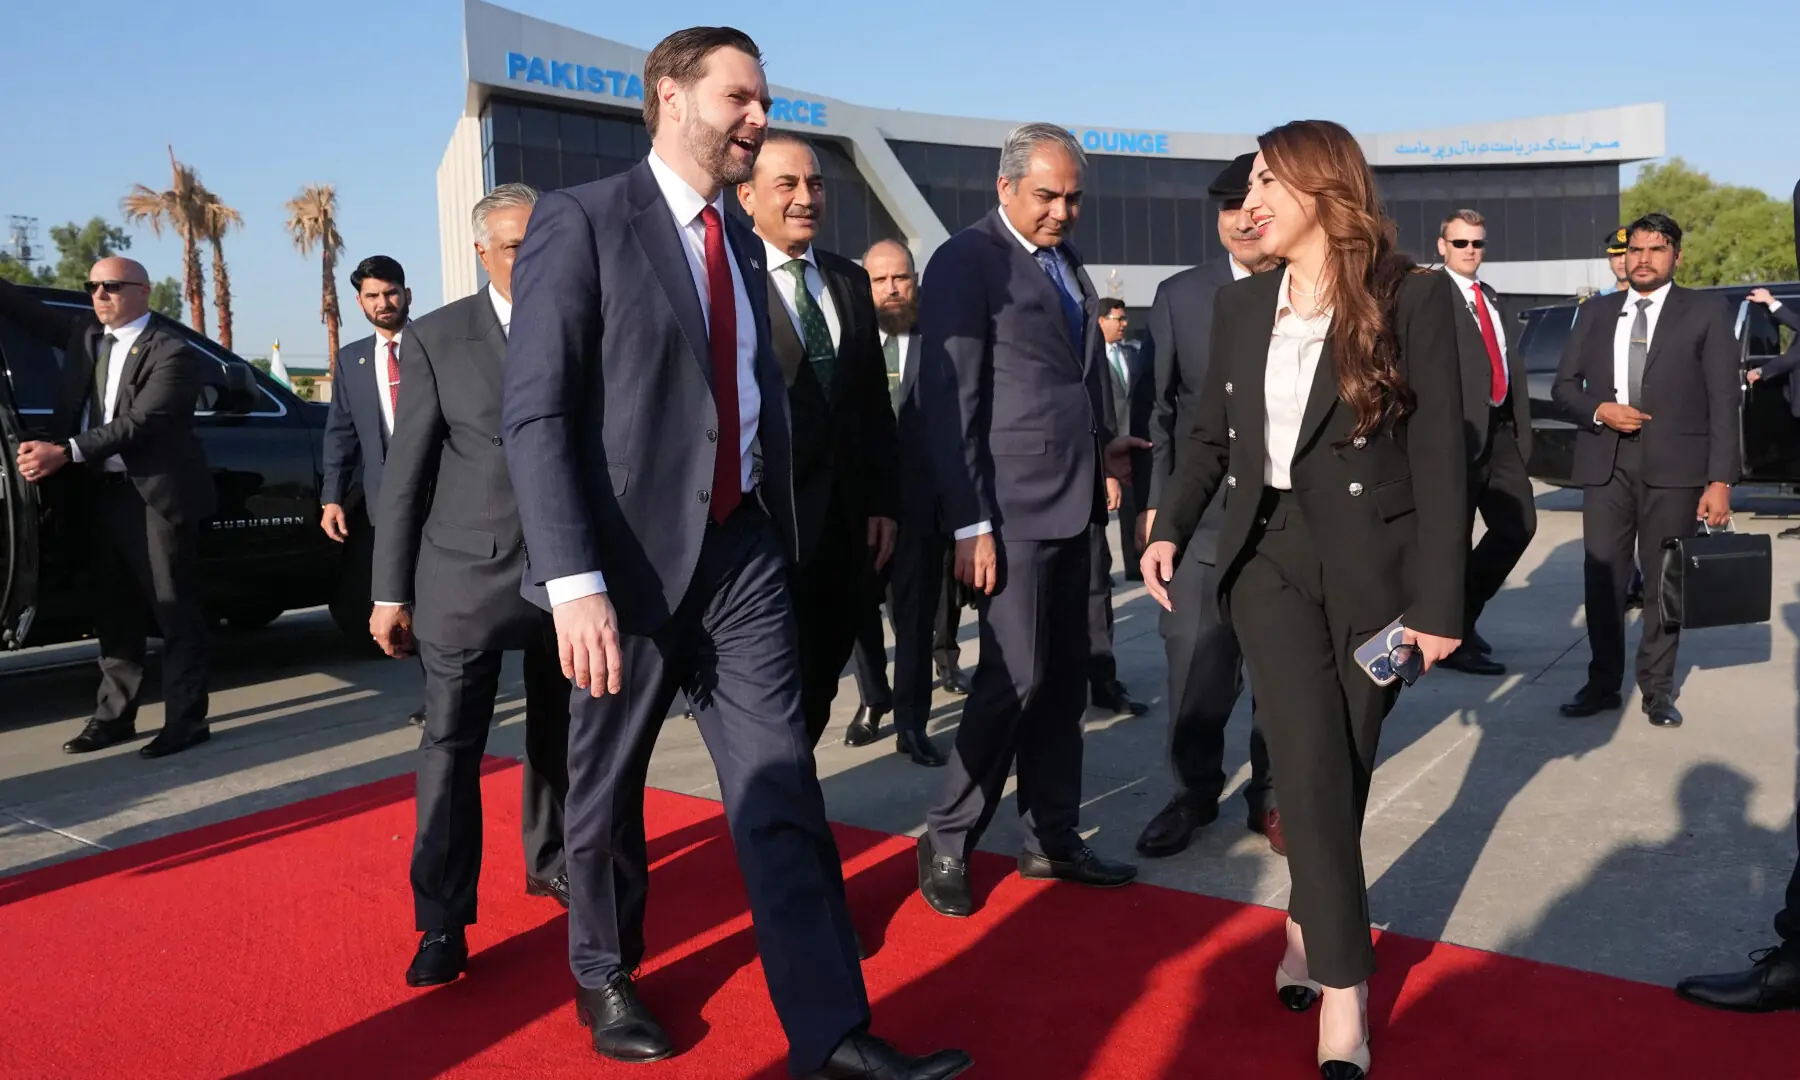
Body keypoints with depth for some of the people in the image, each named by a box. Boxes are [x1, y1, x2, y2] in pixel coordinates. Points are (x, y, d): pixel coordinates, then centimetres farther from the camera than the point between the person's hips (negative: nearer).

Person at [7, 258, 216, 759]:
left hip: (154, 496, -7)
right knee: (115, 613, 15)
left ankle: (186, 720, 6)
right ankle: (113, 715, 24)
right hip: (99, 494, 8)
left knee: (175, 613, 0)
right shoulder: (84, 334, 13)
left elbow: (140, 422, -20)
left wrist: (64, 452, -27)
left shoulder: (173, 351, -12)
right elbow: (29, 312, 16)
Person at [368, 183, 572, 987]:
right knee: (451, 743, -3)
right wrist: (390, 591, -3)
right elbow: (406, 471, -1)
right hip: (468, 572, -2)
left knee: (559, 735, 15)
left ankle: (551, 861, 35)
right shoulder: (436, 339, 0)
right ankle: (442, 923, 5)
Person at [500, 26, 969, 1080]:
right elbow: (535, 415, -15)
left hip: (743, 555, 5)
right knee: (609, 784, 13)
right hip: (632, 559, -5)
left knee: (782, 789, 0)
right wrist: (575, 582, -23)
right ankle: (605, 976, 36)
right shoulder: (580, 222, -8)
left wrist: (781, 540, 15)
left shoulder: (742, 243, 13)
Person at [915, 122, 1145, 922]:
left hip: (1070, 504, 8)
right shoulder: (967, 261, -8)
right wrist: (970, 525, -18)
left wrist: (1102, 447, 8)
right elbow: (950, 399, -14)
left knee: (1064, 680, 12)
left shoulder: (1068, 263, 16)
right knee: (1015, 679, -6)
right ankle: (946, 842, 11)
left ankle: (1052, 840, 24)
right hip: (1010, 509, -8)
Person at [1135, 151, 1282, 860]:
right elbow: (1158, 406, 3)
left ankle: (1270, 797, 29)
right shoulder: (1180, 296, 5)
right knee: (1196, 669, 7)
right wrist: (1155, 503, -3)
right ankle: (1195, 793, 28)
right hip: (1201, 516, 1)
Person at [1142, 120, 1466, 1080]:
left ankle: (1310, 927, 28)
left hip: (1374, 566, -2)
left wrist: (1438, 601, -11)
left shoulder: (1413, 298, -6)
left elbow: (1441, 458, -8)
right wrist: (1172, 528, -2)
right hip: (1270, 556, 2)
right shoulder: (1240, 305, 7)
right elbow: (1210, 434, 14)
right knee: (1311, 767, -8)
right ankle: (1346, 994, 2)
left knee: (1343, 770, 6)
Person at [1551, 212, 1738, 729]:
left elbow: (1724, 400, -2)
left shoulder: (1706, 311, 3)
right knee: (1603, 577, 4)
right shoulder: (1597, 312, 12)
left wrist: (1720, 479, -10)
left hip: (1673, 465, -2)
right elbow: (1563, 384, 13)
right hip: (1605, 463, 2)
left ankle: (1658, 688, 15)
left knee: (1665, 580, 5)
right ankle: (1602, 683, 16)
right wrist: (1598, 410, -9)